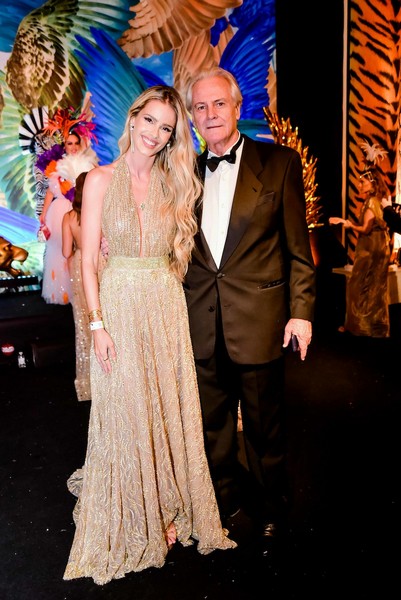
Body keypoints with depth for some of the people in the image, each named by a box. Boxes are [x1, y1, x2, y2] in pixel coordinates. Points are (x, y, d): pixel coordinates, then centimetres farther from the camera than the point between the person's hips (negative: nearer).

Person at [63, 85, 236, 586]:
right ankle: (130, 523, 28)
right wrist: (98, 324, -11)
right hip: (119, 306, -3)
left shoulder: (173, 184, 9)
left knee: (169, 412, 10)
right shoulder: (102, 179, -1)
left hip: (167, 309, 3)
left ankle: (167, 512, 31)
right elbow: (88, 259, -5)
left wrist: (169, 296, 1)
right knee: (124, 416, 6)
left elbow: (177, 254, 12)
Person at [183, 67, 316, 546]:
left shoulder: (279, 162, -1)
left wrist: (301, 310, -7)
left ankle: (272, 508, 37)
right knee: (212, 423, 18)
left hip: (259, 321, -3)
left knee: (264, 425, 12)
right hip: (203, 326, 4)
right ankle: (224, 499, 42)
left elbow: (298, 246, -2)